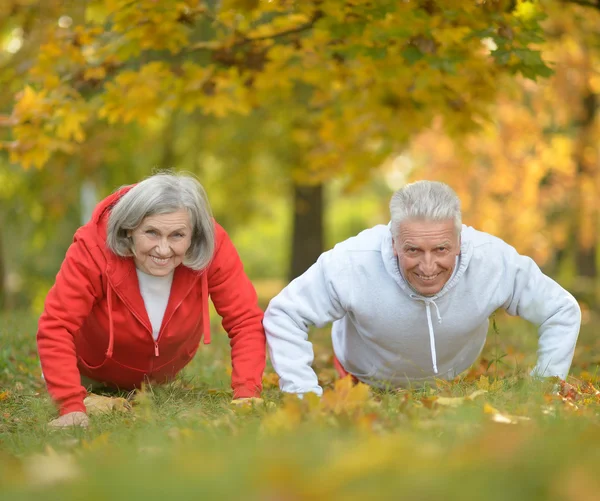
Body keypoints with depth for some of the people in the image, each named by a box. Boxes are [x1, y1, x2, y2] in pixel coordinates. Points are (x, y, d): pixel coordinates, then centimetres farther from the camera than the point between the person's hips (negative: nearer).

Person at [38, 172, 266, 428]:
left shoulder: (213, 246, -35)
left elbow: (246, 320, -30)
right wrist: (72, 406, -49)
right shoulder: (94, 248, -40)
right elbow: (56, 327, -41)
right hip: (97, 368, -2)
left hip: (166, 369, 2)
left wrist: (246, 395, -41)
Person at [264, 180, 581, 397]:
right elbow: (282, 315, -29)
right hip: (364, 382, -2)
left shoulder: (495, 261, -36)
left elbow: (562, 313, -19)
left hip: (449, 380, 2)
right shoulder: (353, 264, -42)